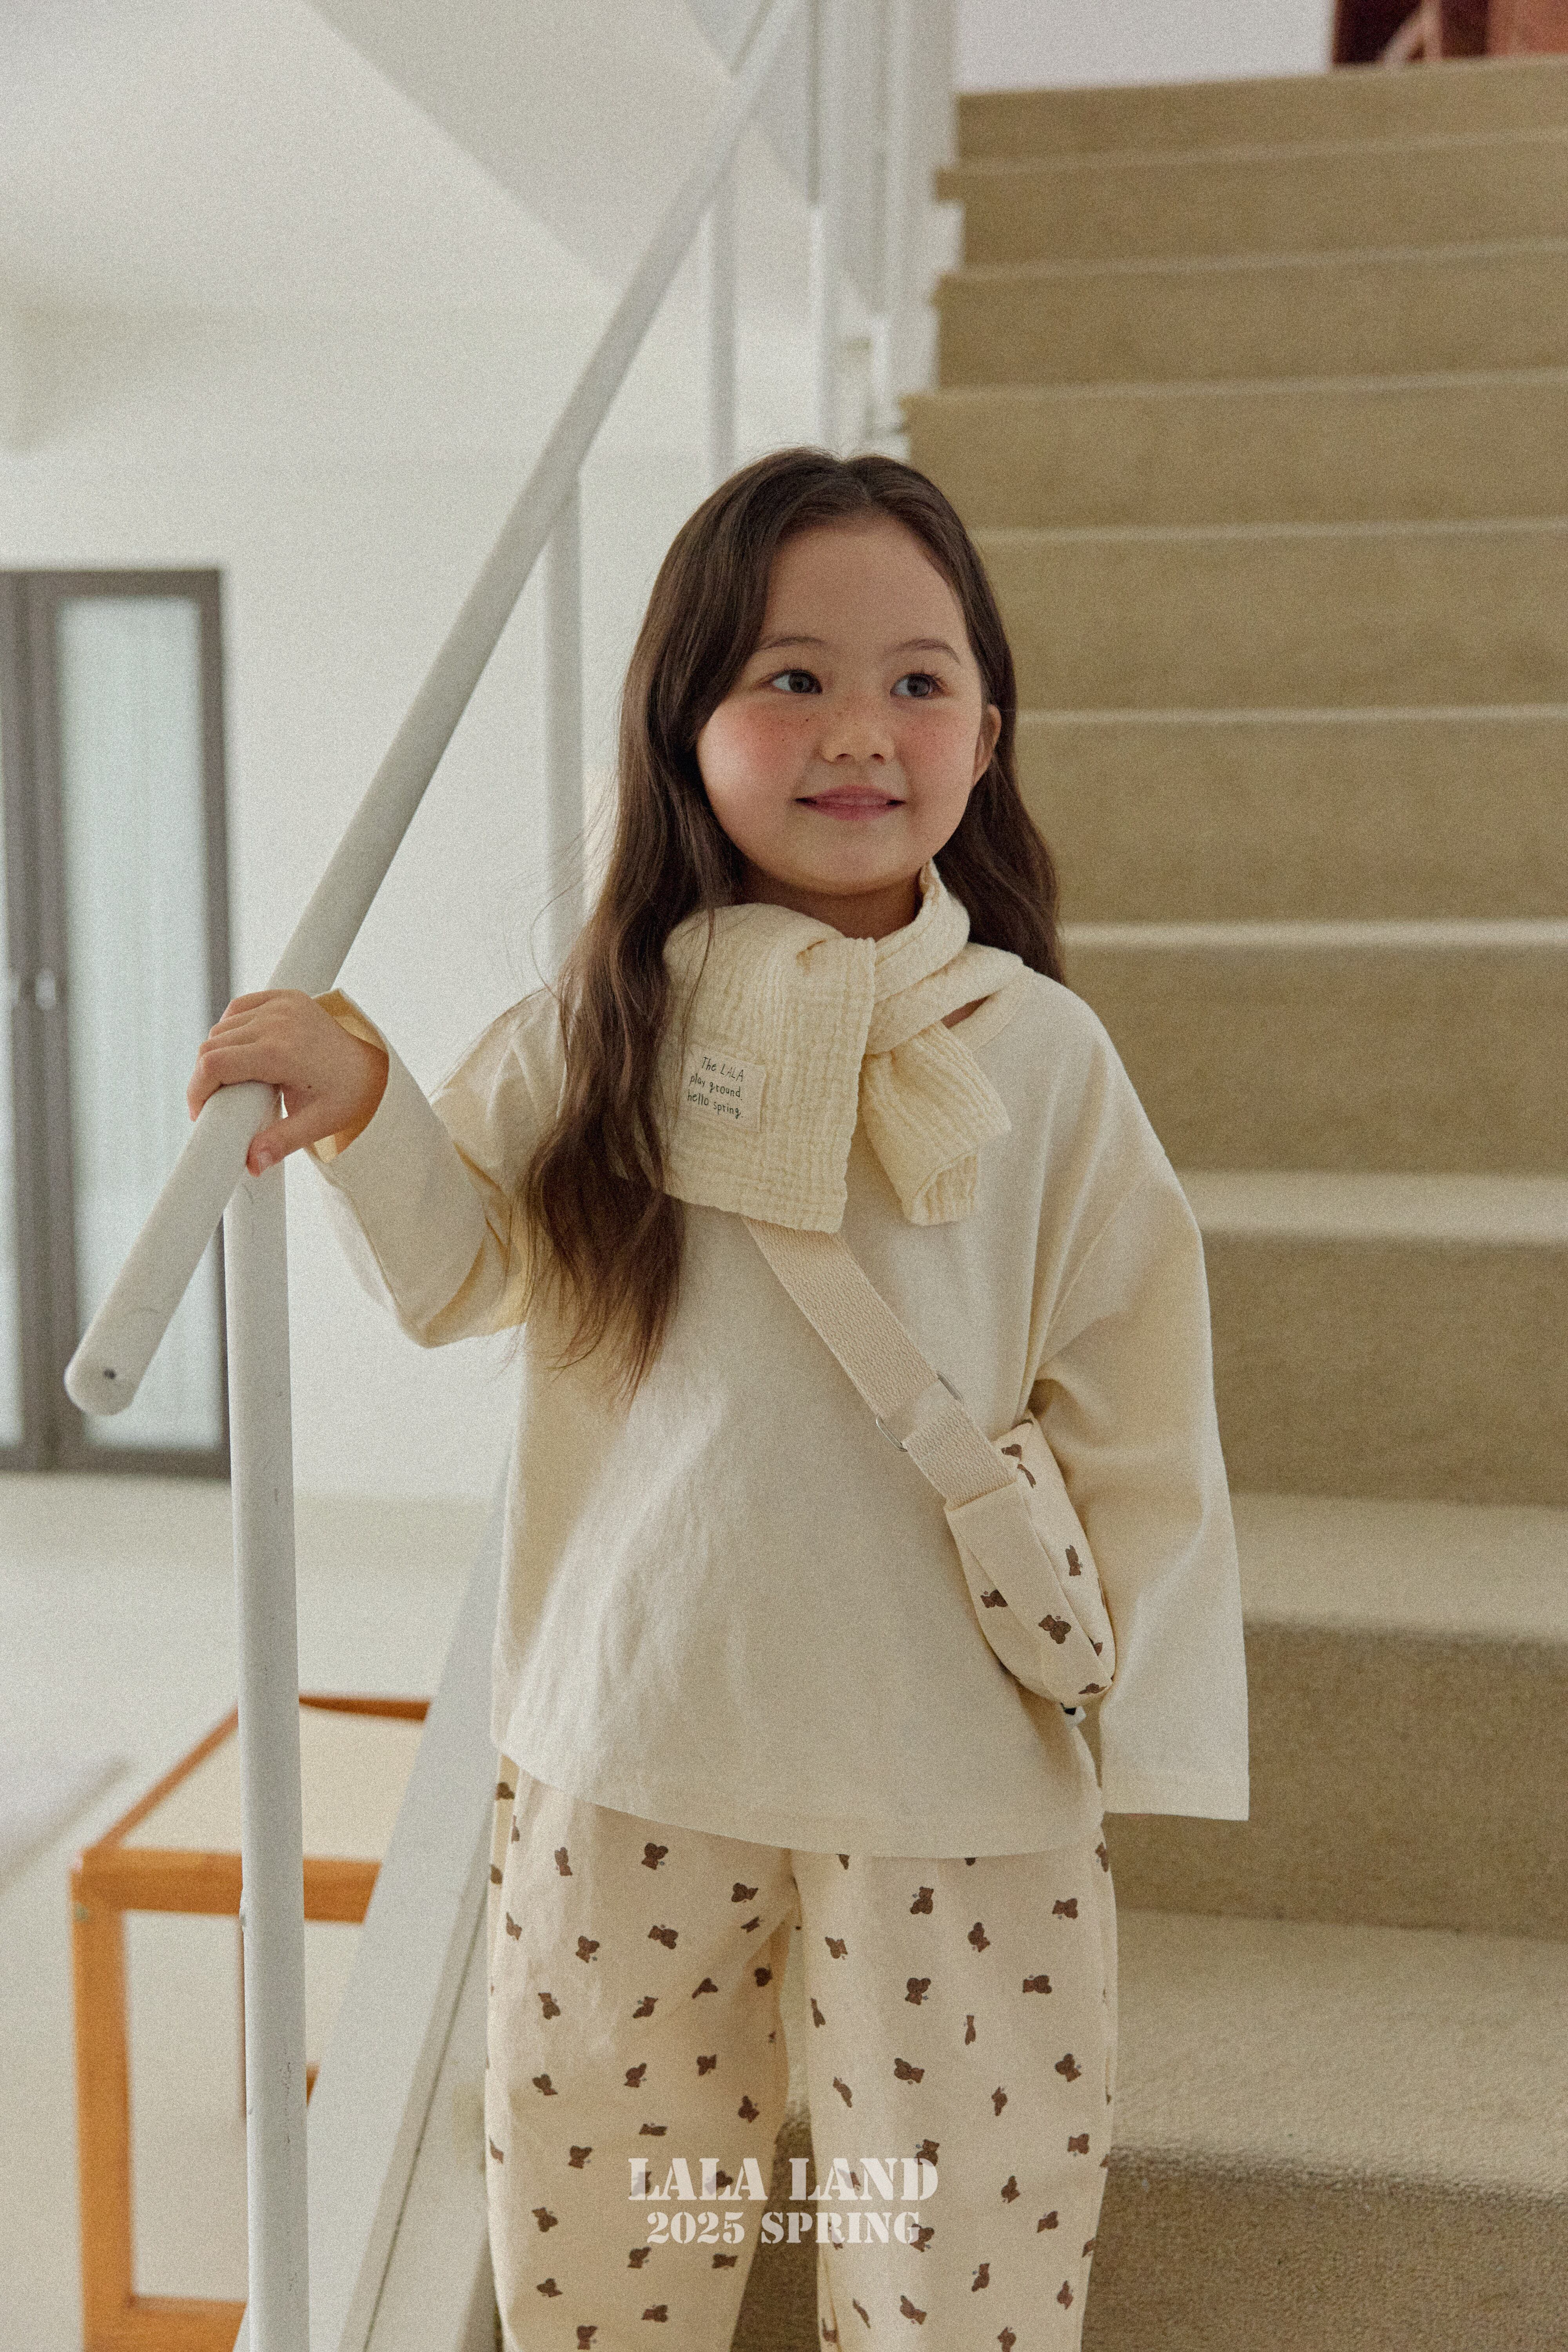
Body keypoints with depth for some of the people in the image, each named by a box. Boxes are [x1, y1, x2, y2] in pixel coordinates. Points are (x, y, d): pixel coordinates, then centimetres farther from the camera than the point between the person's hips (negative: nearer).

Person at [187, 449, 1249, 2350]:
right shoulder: (604, 1034, -4)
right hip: (626, 1739, 2)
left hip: (955, 1769, -1)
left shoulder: (1037, 1055, -8)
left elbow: (1132, 1411, -3)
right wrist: (363, 1110, -11)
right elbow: (458, 1283, 6)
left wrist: (1140, 1711, 0)